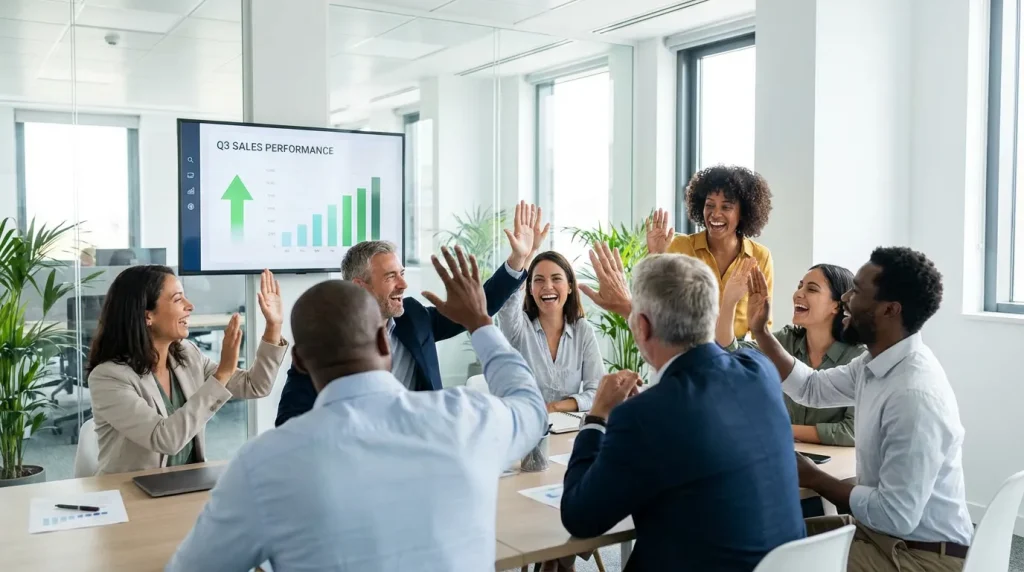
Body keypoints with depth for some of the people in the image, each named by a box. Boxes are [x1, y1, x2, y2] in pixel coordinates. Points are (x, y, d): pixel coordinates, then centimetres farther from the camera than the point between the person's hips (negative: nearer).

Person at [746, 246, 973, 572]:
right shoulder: (878, 362, -1)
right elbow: (810, 388, 16)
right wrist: (761, 331, 7)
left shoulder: (914, 395, -30)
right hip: (880, 530, 8)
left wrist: (812, 477, -17)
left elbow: (896, 516, -29)